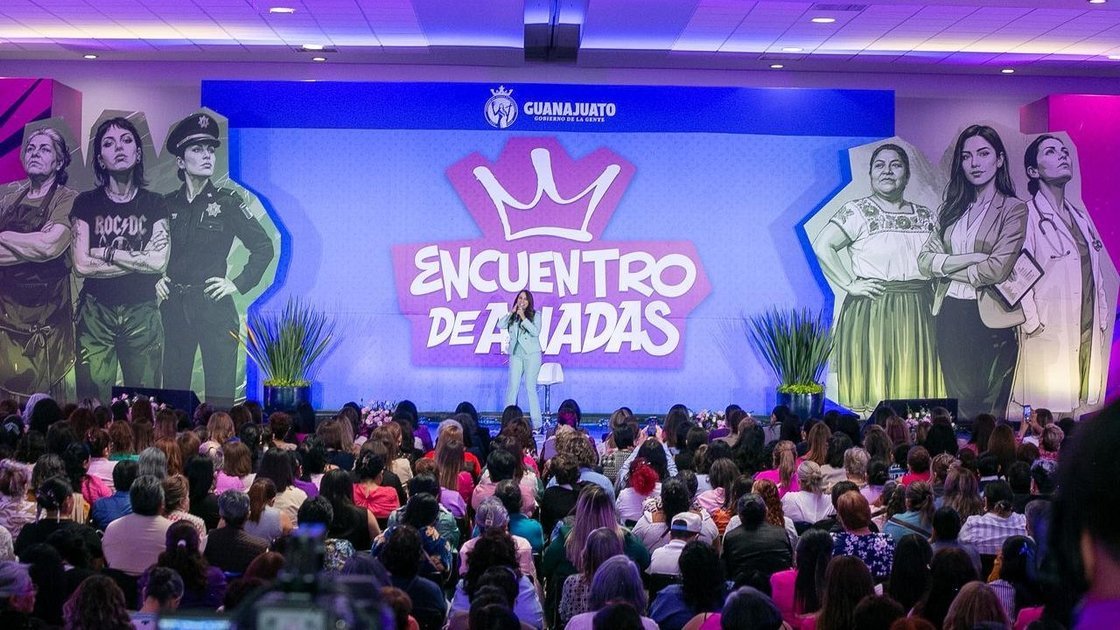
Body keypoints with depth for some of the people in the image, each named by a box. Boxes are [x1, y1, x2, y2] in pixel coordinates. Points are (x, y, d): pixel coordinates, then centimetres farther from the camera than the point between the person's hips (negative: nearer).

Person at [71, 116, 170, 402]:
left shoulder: (155, 204, 6)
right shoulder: (86, 203, 5)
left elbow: (159, 261, -7)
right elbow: (81, 265, -6)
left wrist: (105, 253, -6)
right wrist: (138, 261, -7)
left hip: (142, 314, 0)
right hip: (96, 314, 0)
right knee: (93, 402, -3)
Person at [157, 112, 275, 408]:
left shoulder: (227, 202, 1)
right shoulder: (167, 204, 9)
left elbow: (264, 247, 2)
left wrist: (239, 284, -4)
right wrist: (154, 278, 9)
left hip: (214, 305, -3)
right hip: (174, 305, 3)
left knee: (220, 394, -4)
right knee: (173, 387, 7)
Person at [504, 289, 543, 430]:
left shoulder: (535, 315, 3)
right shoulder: (512, 316, 11)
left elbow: (536, 331, -11)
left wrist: (523, 318, -13)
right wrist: (512, 312, -5)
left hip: (532, 354, -3)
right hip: (516, 355, 3)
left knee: (530, 387, -6)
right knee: (512, 387, -1)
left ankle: (537, 423, -3)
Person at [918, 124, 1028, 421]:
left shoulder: (1013, 209, -3)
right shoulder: (952, 209, 13)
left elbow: (998, 268, -15)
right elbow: (924, 259, 3)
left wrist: (947, 269, -4)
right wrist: (969, 259, -12)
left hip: (989, 319, -5)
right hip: (950, 316, 5)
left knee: (989, 410, 3)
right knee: (958, 405, 11)